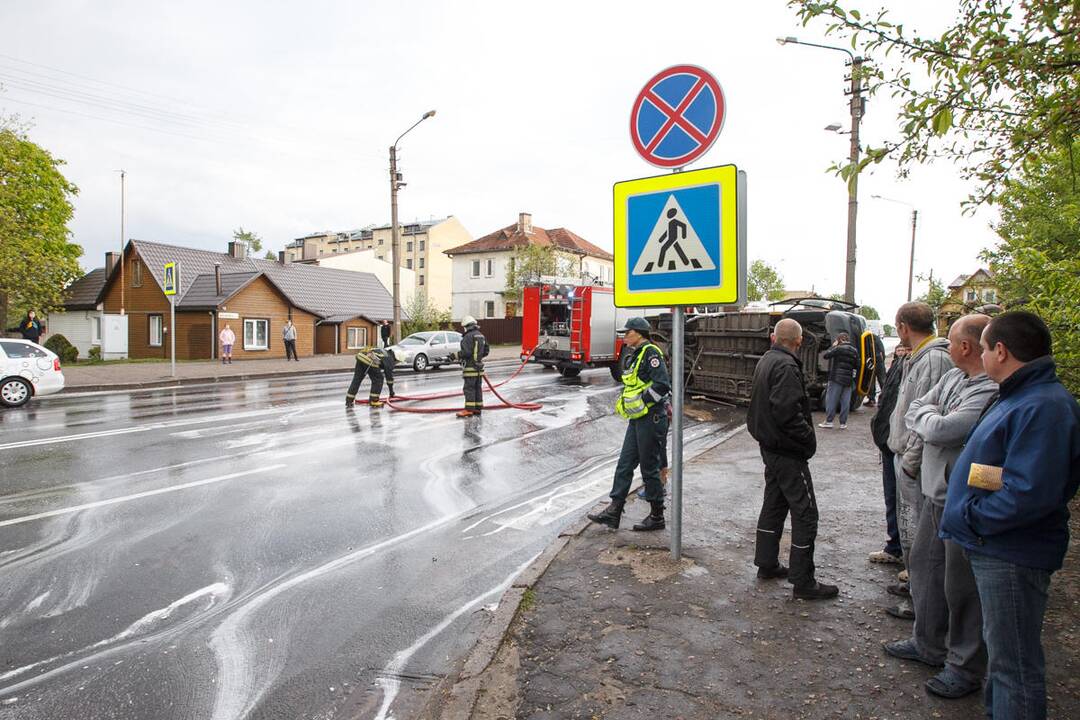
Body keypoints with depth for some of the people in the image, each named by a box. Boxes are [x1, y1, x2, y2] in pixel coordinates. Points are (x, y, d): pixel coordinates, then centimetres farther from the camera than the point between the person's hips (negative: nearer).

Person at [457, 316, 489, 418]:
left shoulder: (468, 337, -15)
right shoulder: (481, 336, 10)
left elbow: (466, 352, -21)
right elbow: (486, 351, 14)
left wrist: (457, 356, -7)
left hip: (470, 367, -8)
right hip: (479, 366, 8)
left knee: (469, 388, -6)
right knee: (478, 388, 13)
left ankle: (469, 409, -8)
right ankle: (478, 408, 18)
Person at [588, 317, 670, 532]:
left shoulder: (651, 353, -13)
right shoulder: (633, 356, 16)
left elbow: (662, 385, -22)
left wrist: (640, 402, -18)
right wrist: (623, 402, 11)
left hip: (651, 418, -9)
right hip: (637, 419, 9)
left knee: (649, 467, 1)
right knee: (625, 464, 8)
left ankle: (657, 517, 15)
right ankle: (613, 512, 13)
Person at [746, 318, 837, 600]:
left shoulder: (765, 361, 11)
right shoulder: (786, 366, -20)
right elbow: (786, 411, -29)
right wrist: (809, 439, -16)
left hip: (770, 447, 10)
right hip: (788, 452, -10)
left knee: (774, 504, 18)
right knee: (805, 512, -2)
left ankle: (767, 564, 29)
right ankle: (803, 581, 5)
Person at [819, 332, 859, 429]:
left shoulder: (839, 348, -10)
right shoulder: (854, 351, 8)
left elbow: (825, 355, -10)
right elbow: (856, 365, 14)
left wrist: (833, 346, 1)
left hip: (836, 378, -5)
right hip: (848, 380, 5)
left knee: (831, 399, 1)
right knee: (845, 402, 6)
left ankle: (829, 421, 1)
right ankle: (843, 423, 8)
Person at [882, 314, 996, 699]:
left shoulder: (992, 391, -24)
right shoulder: (953, 376, 6)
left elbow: (940, 429, -27)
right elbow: (913, 414, 7)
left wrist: (925, 416, -7)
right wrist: (934, 421, -12)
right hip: (937, 493, 9)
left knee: (961, 584, 5)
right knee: (924, 564, 19)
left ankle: (966, 666, 24)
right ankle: (928, 643, 38)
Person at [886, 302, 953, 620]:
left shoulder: (934, 360, -20)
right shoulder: (918, 358, 11)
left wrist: (911, 461, -20)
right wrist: (902, 455, 15)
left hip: (916, 462, -10)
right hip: (906, 455, 10)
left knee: (916, 532, 1)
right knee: (908, 525, 22)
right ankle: (915, 582, 38)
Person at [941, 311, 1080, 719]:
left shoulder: (1043, 407, -24)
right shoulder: (1019, 396, 11)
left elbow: (1029, 494, -31)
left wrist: (970, 517, -20)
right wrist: (970, 517, 8)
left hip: (1013, 555, -11)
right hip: (996, 548, 11)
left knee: (1014, 663, 4)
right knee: (1001, 650, 26)